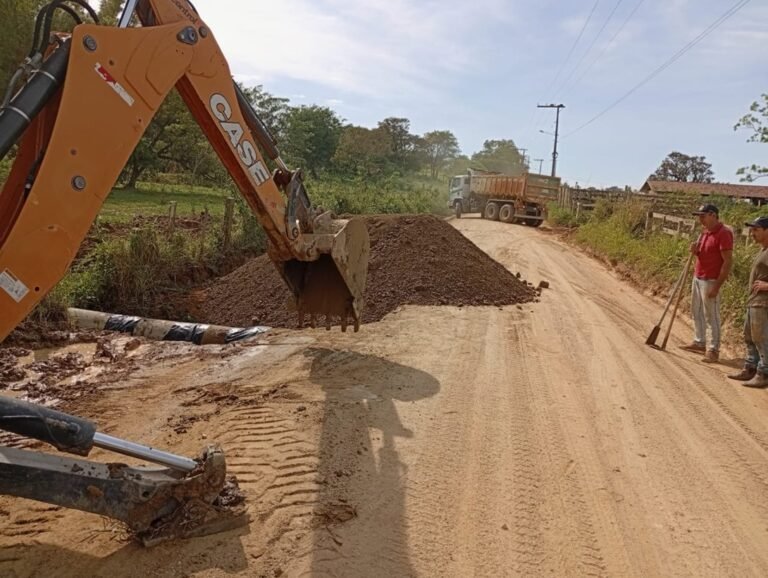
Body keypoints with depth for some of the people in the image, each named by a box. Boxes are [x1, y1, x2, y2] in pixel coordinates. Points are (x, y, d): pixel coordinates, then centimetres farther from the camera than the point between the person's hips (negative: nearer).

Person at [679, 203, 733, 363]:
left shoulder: (724, 233, -17)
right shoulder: (705, 232, 11)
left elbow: (728, 261, -19)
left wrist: (717, 286, -22)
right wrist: (695, 251, -2)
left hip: (710, 281, -9)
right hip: (697, 278, 9)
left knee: (711, 316, -3)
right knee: (697, 312, 16)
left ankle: (713, 350, 5)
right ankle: (699, 342, 28)